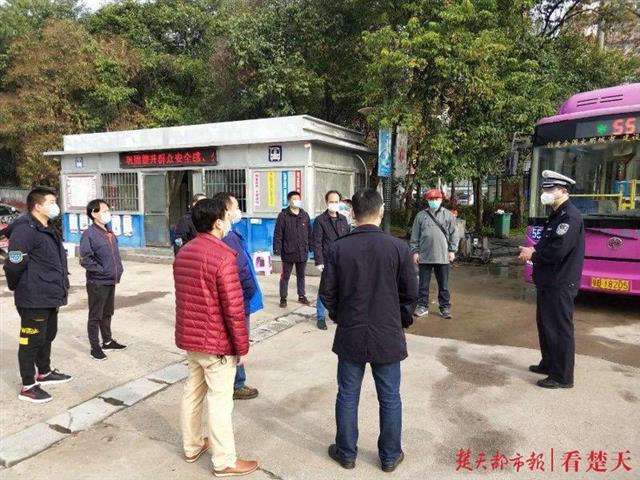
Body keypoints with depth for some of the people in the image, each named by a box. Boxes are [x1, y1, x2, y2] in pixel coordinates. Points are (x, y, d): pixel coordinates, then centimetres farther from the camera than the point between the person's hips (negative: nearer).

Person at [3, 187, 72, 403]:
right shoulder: (25, 230, -19)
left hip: (50, 296, 10)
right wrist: (17, 288, -7)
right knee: (32, 340, 1)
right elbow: (13, 264, -23)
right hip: (34, 298, -10)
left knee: (47, 336, 22)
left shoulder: (49, 229, 14)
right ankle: (28, 387, 12)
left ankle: (44, 373, 39)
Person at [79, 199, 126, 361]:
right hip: (97, 282, -8)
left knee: (107, 313, 19)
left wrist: (118, 270, 9)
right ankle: (95, 347, 14)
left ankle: (108, 341, 32)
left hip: (111, 281, 8)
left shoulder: (109, 232, 11)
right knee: (95, 316, 4)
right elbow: (85, 259, -19)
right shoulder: (89, 234, -14)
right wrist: (101, 270, -17)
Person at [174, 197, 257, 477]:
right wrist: (242, 347, -13)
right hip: (216, 342, -8)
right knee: (219, 401, 3)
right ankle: (225, 462, 16)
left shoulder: (183, 253, 4)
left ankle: (192, 447, 36)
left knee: (192, 392, 20)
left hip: (189, 337, 8)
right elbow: (234, 307, -22)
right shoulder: (222, 256, -22)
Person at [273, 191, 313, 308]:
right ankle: (283, 298, 17)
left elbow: (310, 233, 12)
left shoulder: (305, 215, 7)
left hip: (302, 252, 4)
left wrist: (311, 247, 9)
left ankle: (302, 296, 29)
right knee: (285, 276, 6)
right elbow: (278, 234, -9)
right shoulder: (283, 216, -7)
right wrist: (277, 249, -14)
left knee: (301, 276, 16)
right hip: (288, 253, -4)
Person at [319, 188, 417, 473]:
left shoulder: (338, 248, -8)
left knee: (347, 396, 15)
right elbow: (411, 294, -4)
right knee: (390, 399, 15)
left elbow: (327, 293, -3)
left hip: (350, 335, 1)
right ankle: (390, 456, 29)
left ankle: (346, 453, 30)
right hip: (388, 335, 0)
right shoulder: (399, 248, -10)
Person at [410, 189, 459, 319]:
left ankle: (445, 307, 18)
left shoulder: (448, 215, 5)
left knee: (443, 284, 8)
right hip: (424, 256, 1)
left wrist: (452, 250, -2)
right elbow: (415, 236, 6)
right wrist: (415, 251, 1)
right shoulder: (421, 215, 6)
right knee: (423, 284, 7)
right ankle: (423, 306, 18)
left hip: (442, 256, 0)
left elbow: (453, 234, 4)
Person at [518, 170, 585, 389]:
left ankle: (562, 377, 9)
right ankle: (549, 364, 34)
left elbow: (556, 251, -26)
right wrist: (533, 251, 0)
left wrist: (532, 255, -10)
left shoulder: (570, 216, -18)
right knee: (545, 325, 19)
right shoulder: (556, 215, 14)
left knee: (560, 329, -1)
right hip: (548, 282, 10)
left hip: (560, 285, -10)